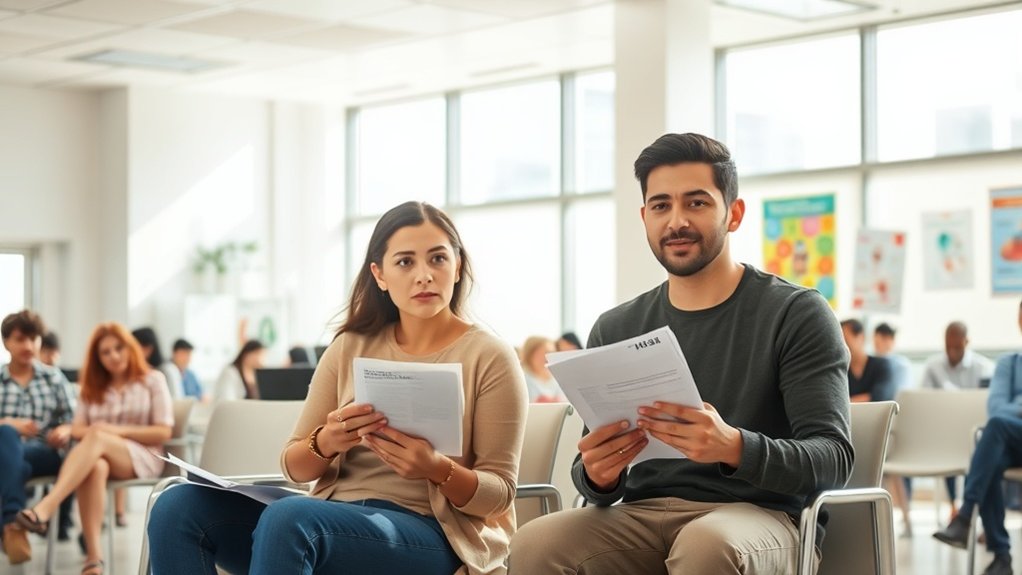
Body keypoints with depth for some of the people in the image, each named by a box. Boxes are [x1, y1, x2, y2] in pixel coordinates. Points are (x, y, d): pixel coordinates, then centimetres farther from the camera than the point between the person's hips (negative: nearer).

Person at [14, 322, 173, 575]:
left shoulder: (153, 380, 9)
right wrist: (90, 431, -13)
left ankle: (44, 509, -55)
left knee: (97, 439, -36)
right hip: (99, 455, 3)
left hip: (142, 457, -3)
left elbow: (163, 432, 0)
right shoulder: (94, 386, 22)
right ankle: (93, 554, -51)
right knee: (95, 468, -38)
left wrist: (116, 431, -11)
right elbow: (76, 429, 12)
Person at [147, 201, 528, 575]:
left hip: (432, 534, -5)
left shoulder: (489, 358, 0)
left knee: (288, 517, -35)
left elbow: (499, 493, -2)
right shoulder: (350, 348, 12)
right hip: (336, 517, 5)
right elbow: (294, 467, 10)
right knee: (179, 508, -18)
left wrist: (437, 469, -22)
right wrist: (326, 443, -13)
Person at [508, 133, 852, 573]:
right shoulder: (615, 330, 14)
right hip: (642, 516, 4)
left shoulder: (797, 314, 1)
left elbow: (832, 458, -7)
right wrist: (598, 476, -13)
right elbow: (600, 483, 14)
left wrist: (735, 448, -27)